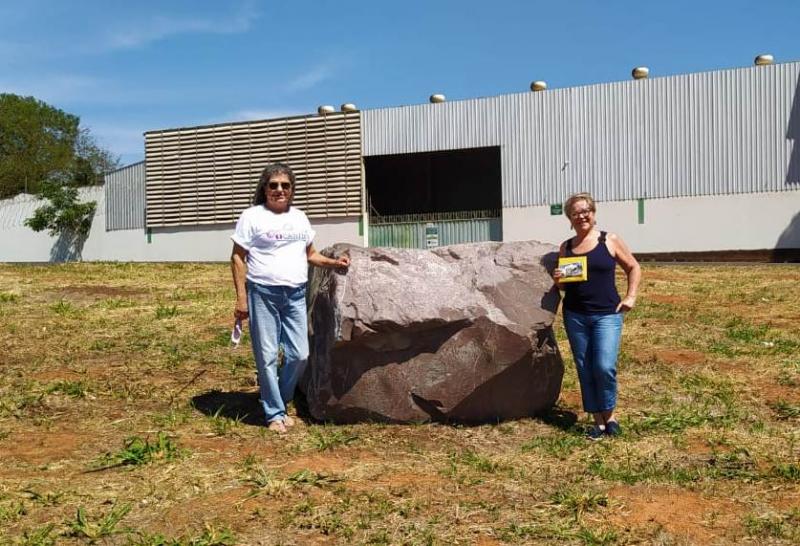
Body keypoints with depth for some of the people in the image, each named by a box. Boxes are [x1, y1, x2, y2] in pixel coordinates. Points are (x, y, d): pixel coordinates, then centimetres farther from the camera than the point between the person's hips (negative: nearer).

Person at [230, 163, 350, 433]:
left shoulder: (299, 217, 13)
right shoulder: (252, 216, -2)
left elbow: (310, 254, 20)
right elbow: (238, 258, -3)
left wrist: (334, 263, 2)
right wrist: (241, 297, -9)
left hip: (296, 294, 5)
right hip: (263, 294, -5)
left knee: (299, 355, 5)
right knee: (267, 356, 1)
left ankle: (278, 403, 26)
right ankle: (275, 413, 15)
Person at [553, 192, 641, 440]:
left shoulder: (610, 241, 0)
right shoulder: (565, 247, 8)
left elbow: (634, 268, 10)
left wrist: (630, 296, 0)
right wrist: (558, 281, -6)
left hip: (607, 315, -3)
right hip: (575, 316, 3)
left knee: (605, 367, -14)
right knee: (585, 370, 6)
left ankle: (610, 415, 9)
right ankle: (598, 421, 17)